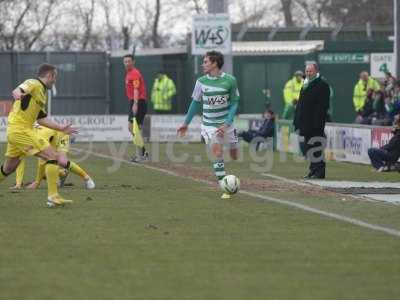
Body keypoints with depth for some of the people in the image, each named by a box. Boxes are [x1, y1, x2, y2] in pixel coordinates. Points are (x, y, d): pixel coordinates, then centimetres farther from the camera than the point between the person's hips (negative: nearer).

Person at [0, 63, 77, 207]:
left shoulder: (42, 92, 21)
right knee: (52, 156, -11)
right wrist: (18, 94, -52)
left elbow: (41, 119, 26)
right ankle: (53, 197, -14)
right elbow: (17, 91, -28)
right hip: (20, 129, -10)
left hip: (14, 131, 10)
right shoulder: (34, 84, -8)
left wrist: (61, 128, 26)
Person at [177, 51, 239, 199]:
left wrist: (226, 124, -14)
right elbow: (195, 103, 9)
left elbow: (234, 103, -4)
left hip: (226, 123, 0)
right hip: (209, 124, 0)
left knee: (234, 156, 7)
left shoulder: (230, 80, -9)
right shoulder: (201, 81, -3)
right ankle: (225, 190, -13)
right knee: (217, 153, -16)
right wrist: (186, 123, 13)